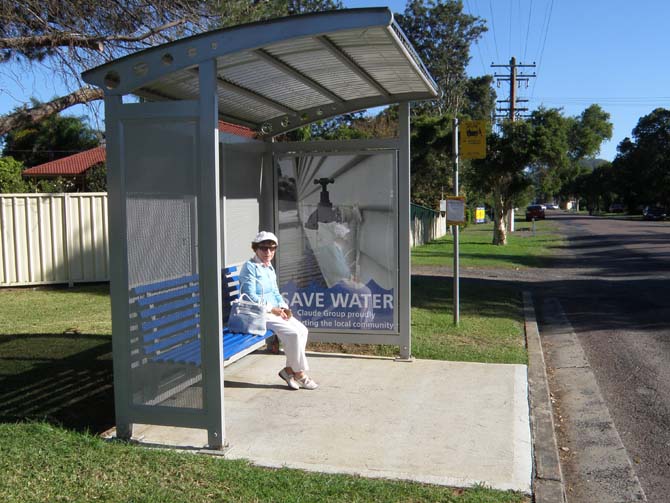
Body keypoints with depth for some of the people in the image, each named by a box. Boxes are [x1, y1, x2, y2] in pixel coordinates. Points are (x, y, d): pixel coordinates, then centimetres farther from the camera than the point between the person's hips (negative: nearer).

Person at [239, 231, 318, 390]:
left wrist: (284, 307, 1)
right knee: (293, 333, -22)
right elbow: (250, 296, -17)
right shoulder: (250, 267, -10)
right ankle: (299, 373, -7)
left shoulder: (269, 267, 17)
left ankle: (289, 369, -1)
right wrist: (272, 309, -19)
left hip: (275, 310, 9)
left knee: (302, 330, -8)